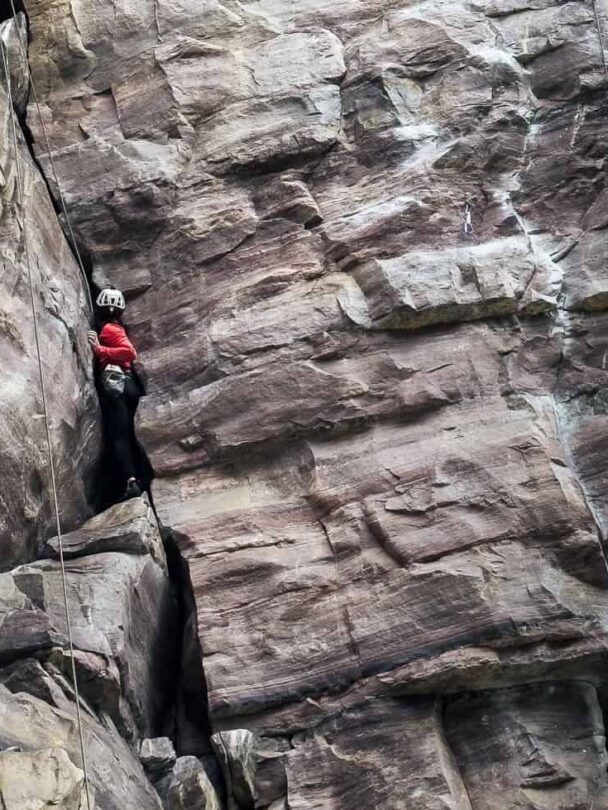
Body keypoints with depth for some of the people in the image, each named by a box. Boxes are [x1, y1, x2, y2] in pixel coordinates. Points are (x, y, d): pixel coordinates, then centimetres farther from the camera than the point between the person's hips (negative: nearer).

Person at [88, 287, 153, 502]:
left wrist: (99, 350, -16)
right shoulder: (117, 328, 25)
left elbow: (130, 352, -16)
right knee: (127, 435, 15)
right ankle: (147, 479, 13)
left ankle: (130, 482, -29)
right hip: (127, 384, 9)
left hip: (115, 384, -9)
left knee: (117, 436, -16)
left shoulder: (108, 329, -2)